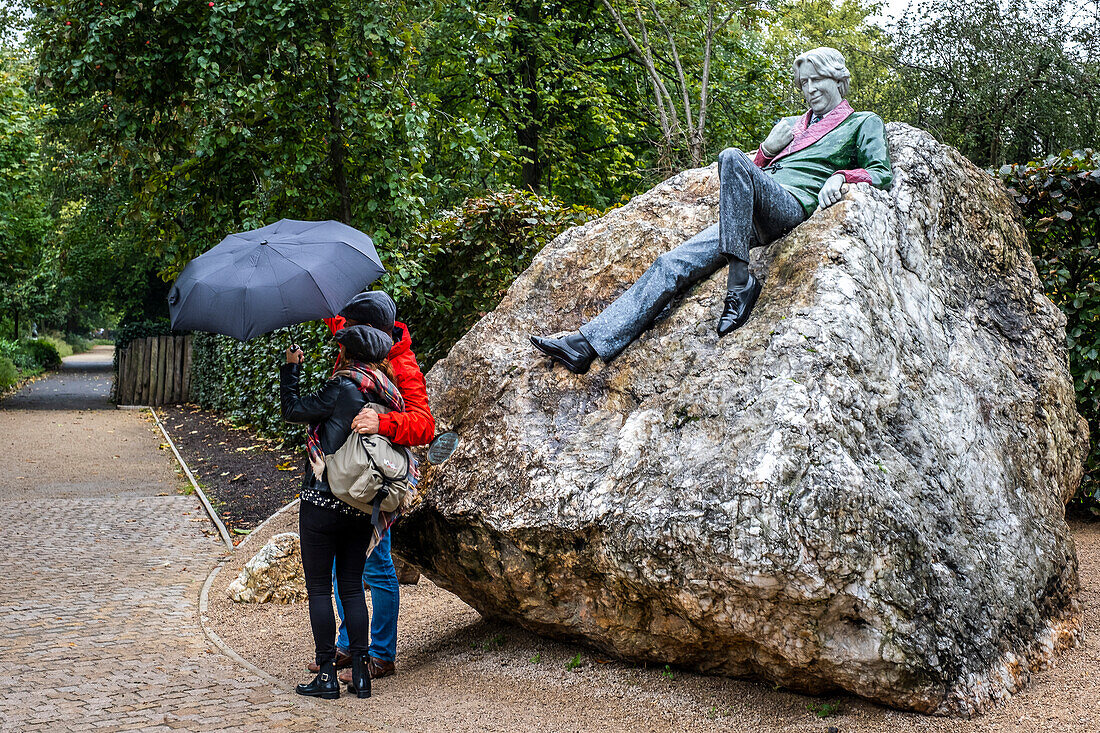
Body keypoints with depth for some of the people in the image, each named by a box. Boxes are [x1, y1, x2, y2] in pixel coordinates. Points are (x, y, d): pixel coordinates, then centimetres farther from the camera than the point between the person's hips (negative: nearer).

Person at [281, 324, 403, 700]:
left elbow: (292, 410, -2)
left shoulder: (342, 389, -12)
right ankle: (360, 672, 13)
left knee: (319, 588, 3)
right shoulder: (388, 397, 7)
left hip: (322, 503, -6)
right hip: (362, 508, 6)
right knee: (352, 587, 14)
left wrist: (290, 369, 10)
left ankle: (327, 674, 5)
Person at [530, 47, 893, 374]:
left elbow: (882, 174, 8)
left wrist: (841, 176, -10)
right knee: (672, 264, -14)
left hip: (793, 203, -6)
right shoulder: (791, 124, 34)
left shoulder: (863, 123, 20)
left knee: (732, 157, -35)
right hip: (753, 218, 6)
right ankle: (588, 343, -23)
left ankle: (740, 280, -35)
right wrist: (767, 150, 11)